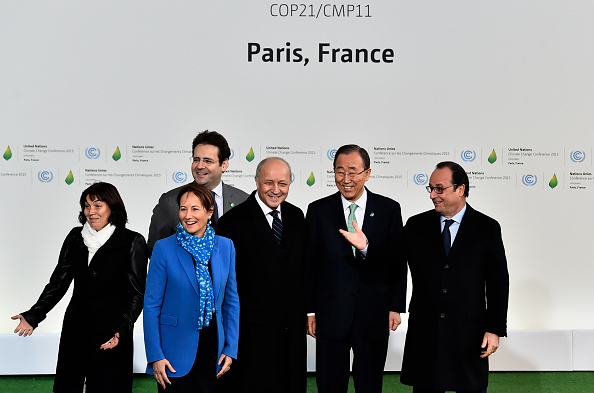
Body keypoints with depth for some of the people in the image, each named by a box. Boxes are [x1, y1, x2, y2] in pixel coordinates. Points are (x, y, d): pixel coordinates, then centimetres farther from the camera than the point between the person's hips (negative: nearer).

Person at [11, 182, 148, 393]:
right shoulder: (75, 237, 8)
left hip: (111, 336, -4)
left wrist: (121, 331, -19)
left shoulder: (132, 242, -5)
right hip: (75, 330, 4)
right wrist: (33, 316, -5)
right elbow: (58, 281, 8)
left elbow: (136, 293, -7)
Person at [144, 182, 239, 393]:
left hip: (212, 350, 3)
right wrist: (155, 356, -10)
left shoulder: (225, 247, 3)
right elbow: (151, 305, -6)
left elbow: (231, 301, 8)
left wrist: (230, 348, 3)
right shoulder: (164, 248, -7)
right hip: (176, 353, -3)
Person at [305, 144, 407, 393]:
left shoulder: (389, 209, 2)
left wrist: (396, 307, -2)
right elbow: (309, 264, 4)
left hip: (374, 316, 0)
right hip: (331, 316, 0)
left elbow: (398, 261, 3)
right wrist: (309, 310, 2)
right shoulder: (318, 211, 2)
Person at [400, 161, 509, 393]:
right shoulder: (416, 226, 5)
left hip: (469, 333, -1)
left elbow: (498, 283, 0)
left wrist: (495, 329, -5)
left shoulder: (487, 228, 0)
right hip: (424, 331, 1)